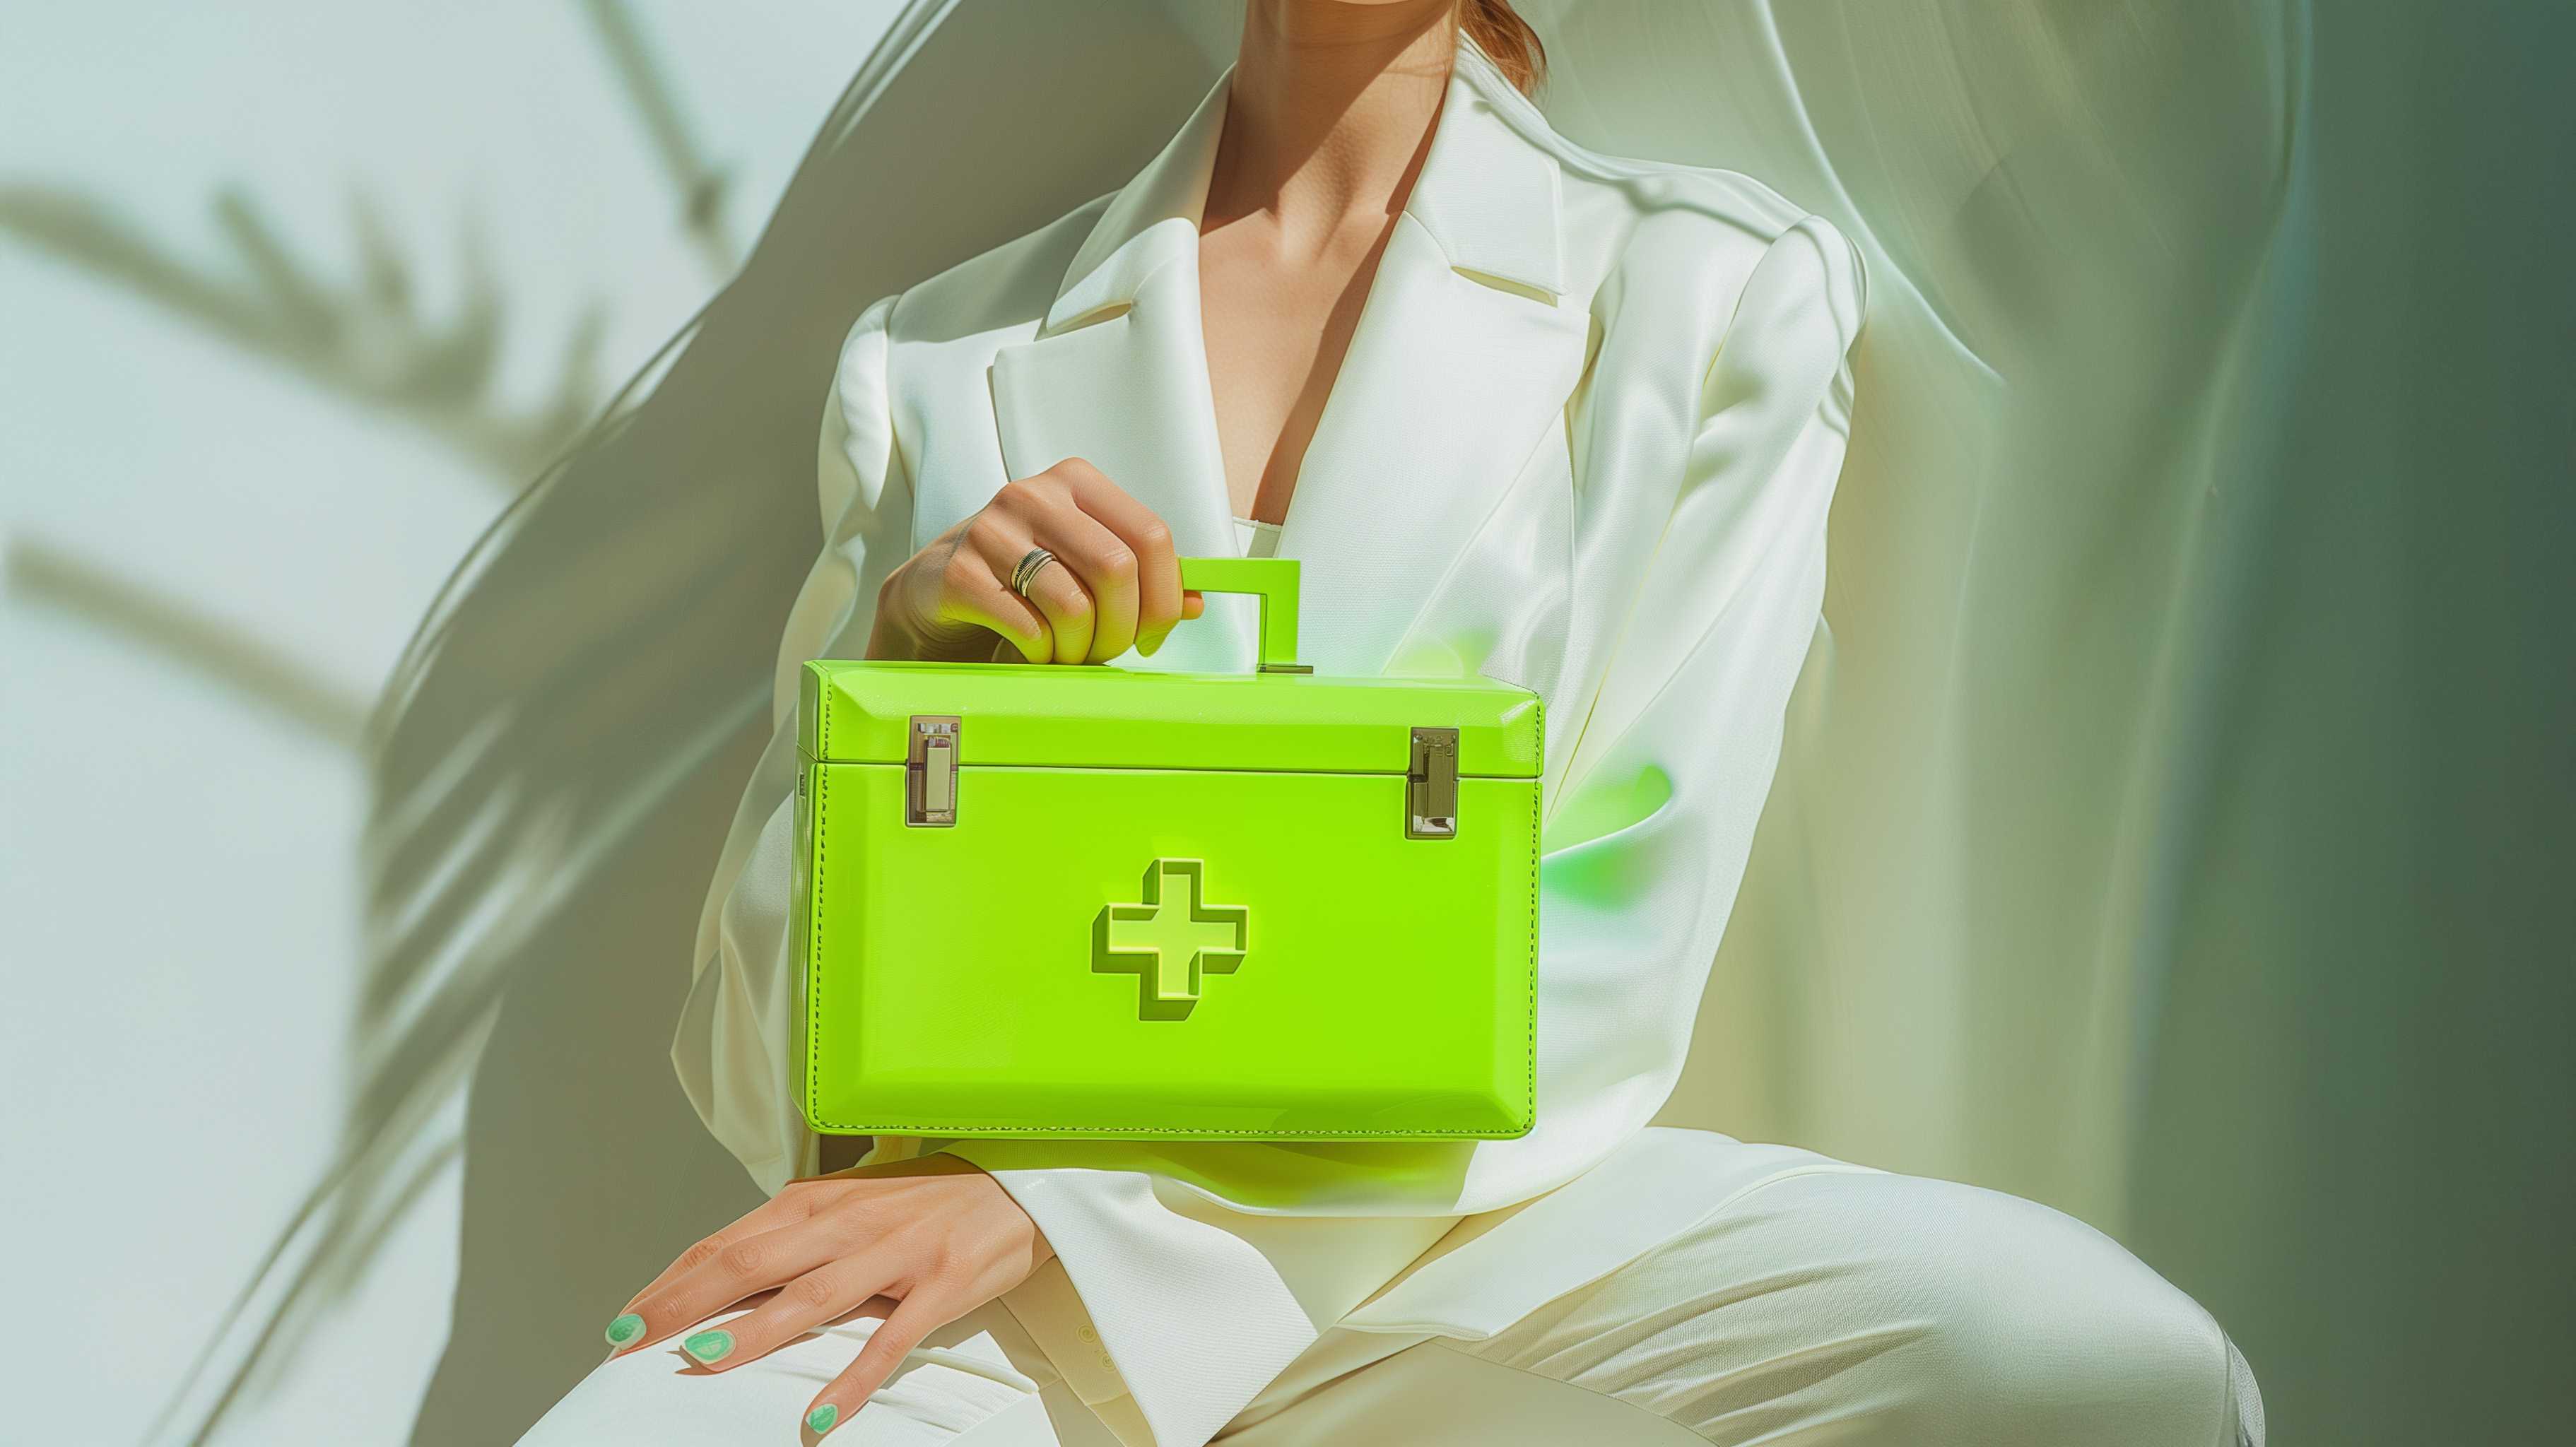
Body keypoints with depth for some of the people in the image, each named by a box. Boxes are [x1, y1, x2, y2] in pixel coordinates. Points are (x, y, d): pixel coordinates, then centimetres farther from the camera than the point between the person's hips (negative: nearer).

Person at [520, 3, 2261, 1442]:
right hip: (1004, 1264, -1)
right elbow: (766, 1027, 12)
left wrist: (1062, 1204, -12)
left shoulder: (1720, 291, 8)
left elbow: (1619, 941, -2)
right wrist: (906, 654, -9)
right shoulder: (940, 356, 14)